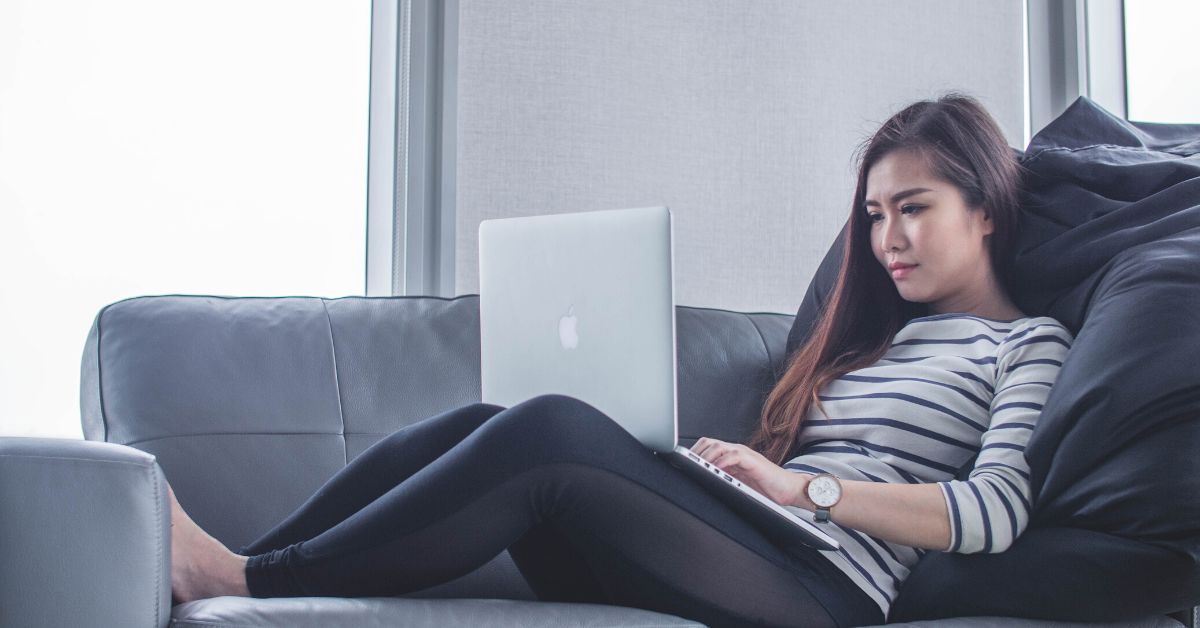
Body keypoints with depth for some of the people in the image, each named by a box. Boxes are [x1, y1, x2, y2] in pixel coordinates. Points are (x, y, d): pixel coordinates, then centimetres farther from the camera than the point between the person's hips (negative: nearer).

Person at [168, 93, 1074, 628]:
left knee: (550, 428, -28)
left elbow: (997, 512, -7)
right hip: (745, 549, 7)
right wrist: (733, 464, 0)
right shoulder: (872, 333, 31)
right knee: (478, 428, -14)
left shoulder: (1028, 345, 11)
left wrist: (797, 485, -10)